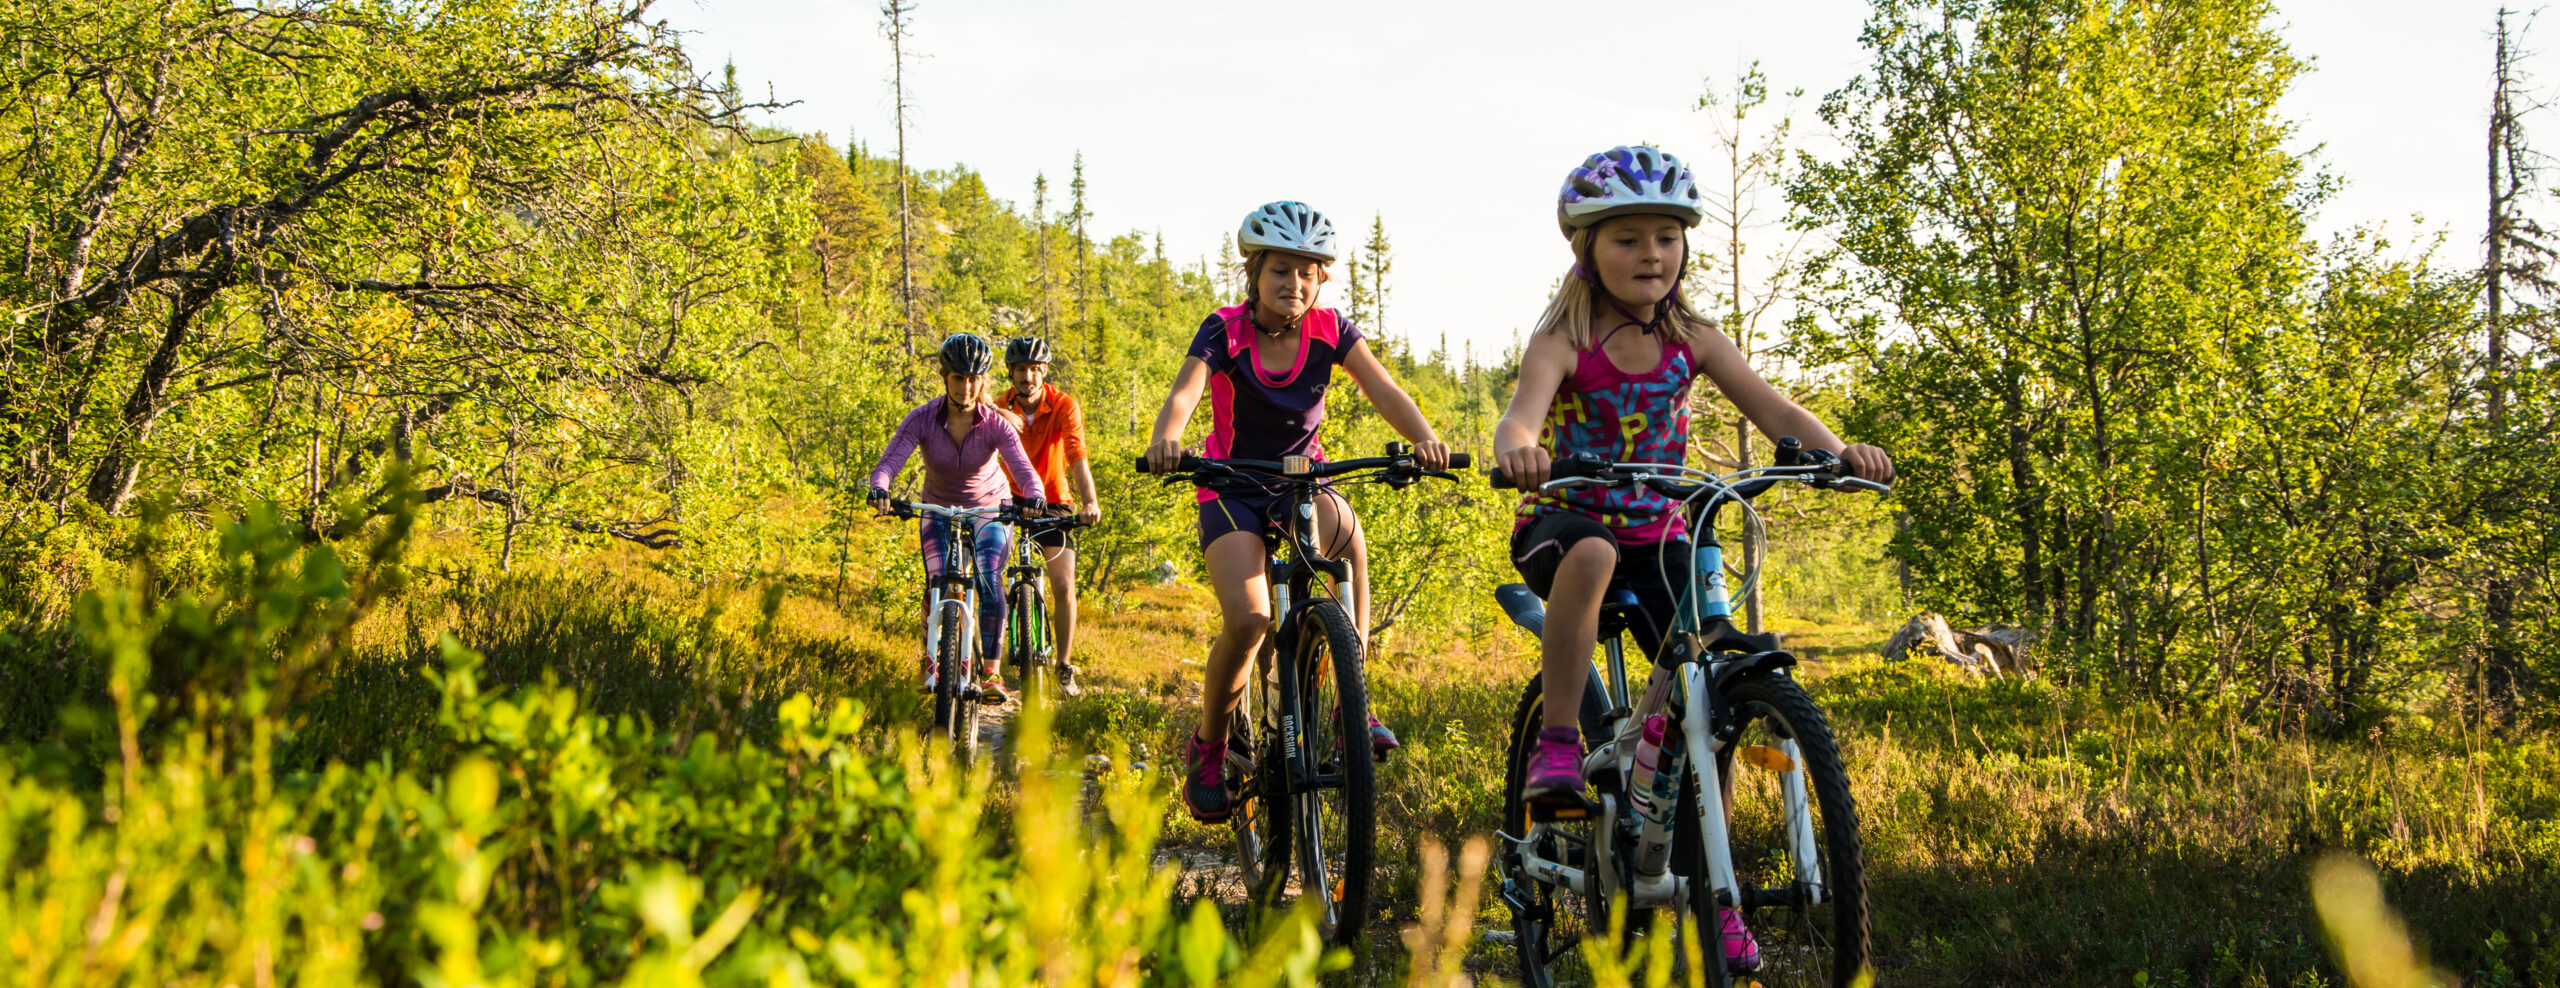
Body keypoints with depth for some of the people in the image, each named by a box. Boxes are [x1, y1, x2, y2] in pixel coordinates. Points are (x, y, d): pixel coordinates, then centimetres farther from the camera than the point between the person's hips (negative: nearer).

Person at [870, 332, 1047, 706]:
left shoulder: (996, 423, -20)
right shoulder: (922, 419, -20)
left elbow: (1021, 465, -33)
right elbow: (889, 461, -31)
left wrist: (1034, 495, -55)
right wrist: (879, 489, -53)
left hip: (989, 511, -1)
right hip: (939, 513, 1)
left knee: (989, 583, -23)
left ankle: (990, 671, -13)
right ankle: (933, 658, 13)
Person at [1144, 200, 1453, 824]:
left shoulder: (1330, 332, -7)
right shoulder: (1225, 332, -15)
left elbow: (1382, 389, -20)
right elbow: (1185, 392, -30)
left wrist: (1424, 437, -41)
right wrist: (1165, 441, -54)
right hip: (1232, 487, -2)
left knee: (1343, 529, -35)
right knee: (1248, 620, -25)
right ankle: (1207, 749, 1)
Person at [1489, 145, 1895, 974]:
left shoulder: (1690, 340, -3)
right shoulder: (1564, 340, -15)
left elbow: (1772, 409, -12)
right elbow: (1524, 411, -33)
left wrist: (1838, 451, -34)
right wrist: (1518, 450, -59)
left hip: (1655, 537, 4)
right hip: (1562, 523, -4)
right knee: (1591, 555, -42)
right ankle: (1557, 738, -29)